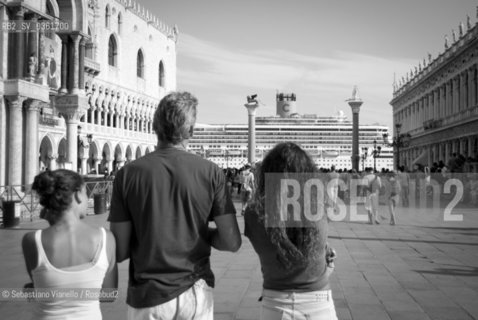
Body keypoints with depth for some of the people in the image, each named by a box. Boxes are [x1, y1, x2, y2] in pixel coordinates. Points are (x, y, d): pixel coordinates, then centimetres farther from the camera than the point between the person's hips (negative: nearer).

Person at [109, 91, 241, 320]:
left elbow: (119, 251, -7)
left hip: (147, 295, 0)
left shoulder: (128, 174, -7)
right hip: (195, 291, 0)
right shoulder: (211, 172, -7)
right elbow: (231, 242, -9)